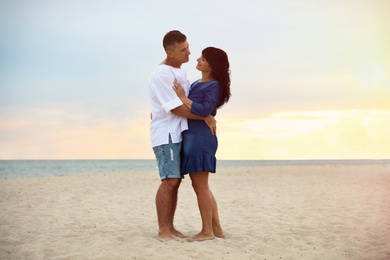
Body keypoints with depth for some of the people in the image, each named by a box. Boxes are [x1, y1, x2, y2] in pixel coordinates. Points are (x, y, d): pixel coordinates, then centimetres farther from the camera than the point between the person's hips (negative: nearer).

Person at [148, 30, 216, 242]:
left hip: (177, 133, 9)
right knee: (169, 181, -13)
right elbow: (177, 108, -18)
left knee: (175, 181, 7)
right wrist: (206, 117, -13)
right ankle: (163, 231, -10)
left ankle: (170, 227, 11)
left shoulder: (179, 72, 16)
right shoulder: (162, 74, -14)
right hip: (166, 134, -9)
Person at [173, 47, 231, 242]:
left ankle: (207, 231, 2)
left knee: (200, 186, -6)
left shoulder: (214, 86, -8)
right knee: (201, 187, 11)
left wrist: (183, 97, -15)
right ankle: (216, 229, 17)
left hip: (200, 139, -9)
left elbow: (204, 111, -22)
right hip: (191, 138, 9)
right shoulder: (197, 84, 18)